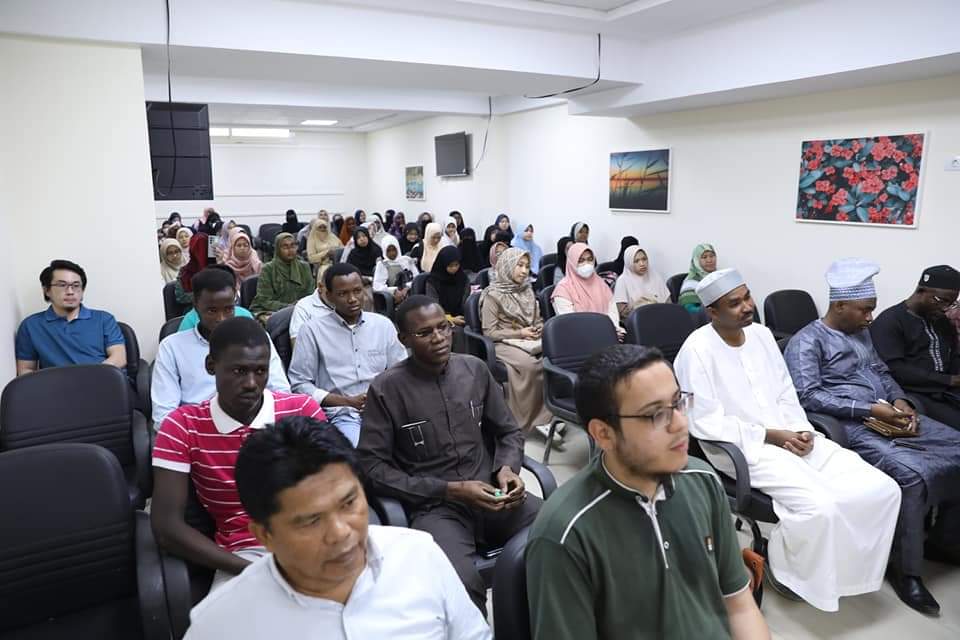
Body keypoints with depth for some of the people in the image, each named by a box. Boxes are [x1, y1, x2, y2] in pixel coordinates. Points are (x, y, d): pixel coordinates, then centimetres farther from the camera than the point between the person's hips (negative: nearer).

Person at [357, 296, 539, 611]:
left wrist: (508, 468, -6)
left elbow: (509, 431, 16)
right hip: (433, 506, -4)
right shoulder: (386, 389, -6)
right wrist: (449, 490, -13)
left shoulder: (475, 369, 7)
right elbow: (372, 468, -7)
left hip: (492, 495, 4)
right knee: (461, 585, -34)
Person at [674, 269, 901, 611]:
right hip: (743, 448, -7)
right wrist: (770, 435, -15)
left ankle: (843, 563, 15)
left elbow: (787, 395, 15)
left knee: (882, 489, -7)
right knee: (820, 506, -28)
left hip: (790, 437, 7)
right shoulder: (697, 350, -15)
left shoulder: (761, 333, 9)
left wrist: (801, 431, -4)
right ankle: (783, 565, 3)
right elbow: (705, 423, -17)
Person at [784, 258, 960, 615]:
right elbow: (808, 395, -18)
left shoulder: (861, 333, 20)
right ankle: (905, 570, -13)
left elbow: (882, 372, 24)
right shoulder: (806, 342, -7)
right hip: (852, 426, -9)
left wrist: (900, 400, 2)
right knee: (911, 474, -31)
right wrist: (869, 409, -21)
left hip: (888, 417, 9)